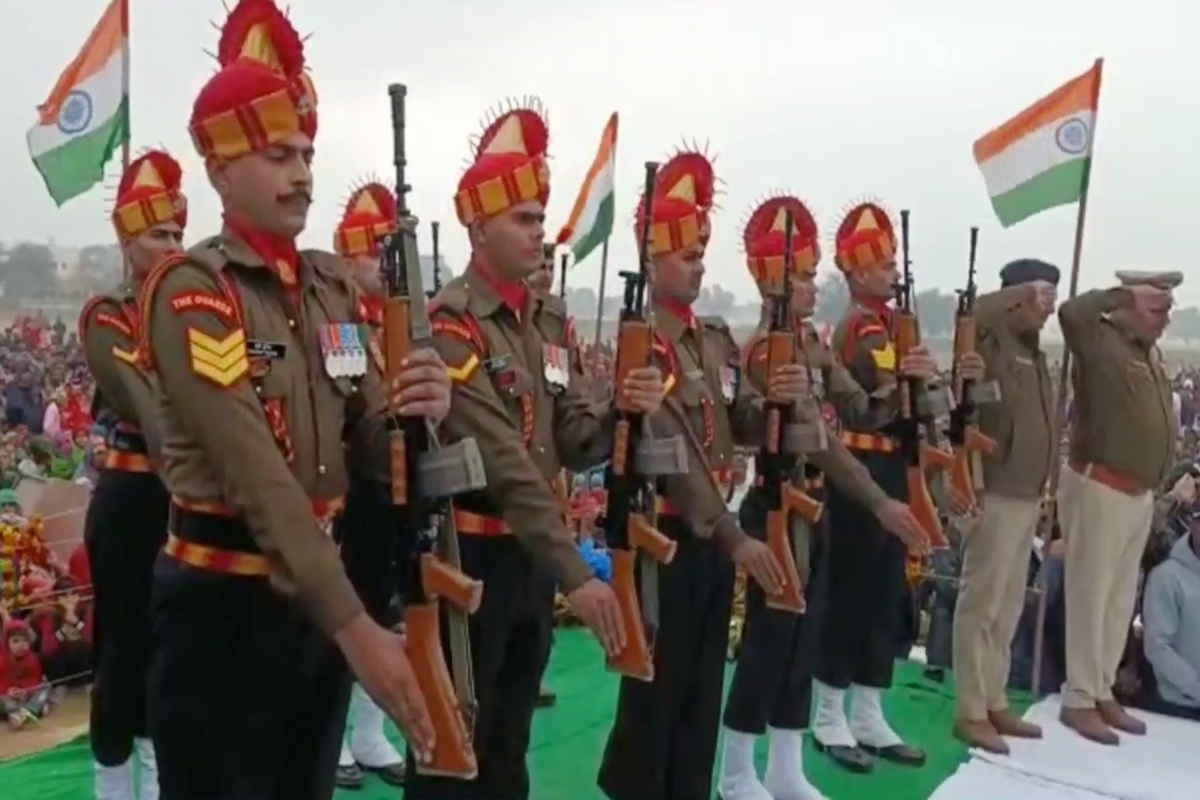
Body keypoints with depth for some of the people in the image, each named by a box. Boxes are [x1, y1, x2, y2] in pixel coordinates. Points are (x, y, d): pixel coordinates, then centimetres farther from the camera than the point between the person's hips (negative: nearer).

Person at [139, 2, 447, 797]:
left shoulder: (334, 285, 7)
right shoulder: (190, 289, -15)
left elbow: (370, 447, 5)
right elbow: (257, 476, -23)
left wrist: (418, 411, -19)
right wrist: (356, 626, -27)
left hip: (314, 588, 7)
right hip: (224, 603, -6)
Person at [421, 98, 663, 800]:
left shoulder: (549, 321, 8)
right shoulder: (449, 324, -17)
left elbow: (574, 441, 3)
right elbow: (504, 462, -24)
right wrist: (576, 572, -27)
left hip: (533, 557, 7)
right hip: (468, 557, -7)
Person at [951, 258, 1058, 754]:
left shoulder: (1033, 350, 16)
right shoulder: (992, 342, -10)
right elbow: (971, 314, -35)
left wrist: (1039, 494, 20)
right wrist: (1022, 291, -22)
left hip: (1026, 496, 9)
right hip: (996, 495, -9)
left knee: (1009, 607, 14)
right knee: (982, 605, -2)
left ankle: (995, 702, 25)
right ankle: (971, 713, 6)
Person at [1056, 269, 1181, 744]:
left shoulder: (1150, 353, 13)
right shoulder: (1102, 341, -12)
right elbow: (1072, 312, -31)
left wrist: (1157, 483, 14)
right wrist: (1121, 294, -16)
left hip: (1140, 492, 9)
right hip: (1100, 488, -9)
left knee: (1120, 599, 15)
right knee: (1090, 597, -1)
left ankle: (1102, 692, 27)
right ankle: (1079, 700, 8)